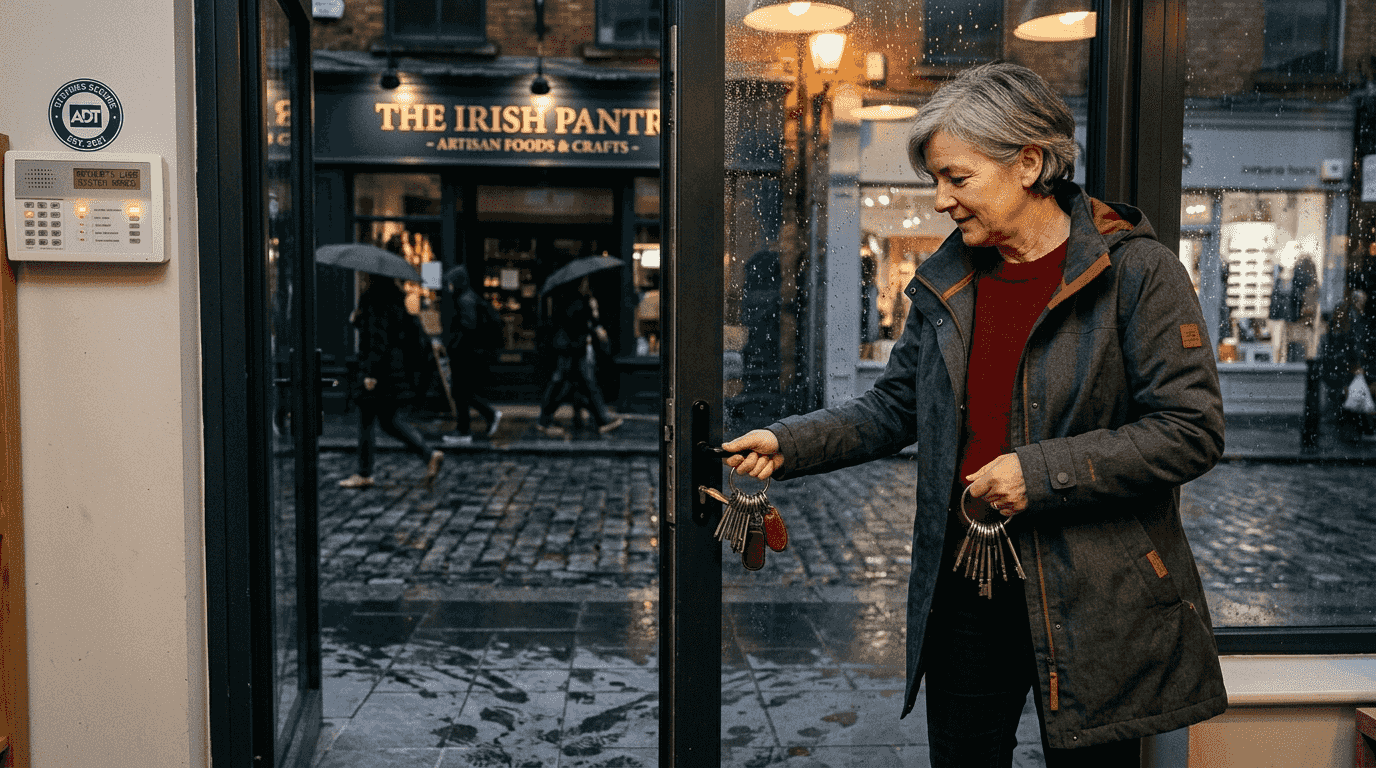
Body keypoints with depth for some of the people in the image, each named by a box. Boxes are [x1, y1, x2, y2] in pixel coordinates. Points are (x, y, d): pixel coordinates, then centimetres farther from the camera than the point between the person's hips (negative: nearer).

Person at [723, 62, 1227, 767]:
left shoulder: (1137, 272, -10)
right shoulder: (947, 283, 7)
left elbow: (1191, 431, -13)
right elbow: (897, 405, 11)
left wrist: (1041, 472, -20)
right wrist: (789, 444, -2)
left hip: (1094, 602, -4)